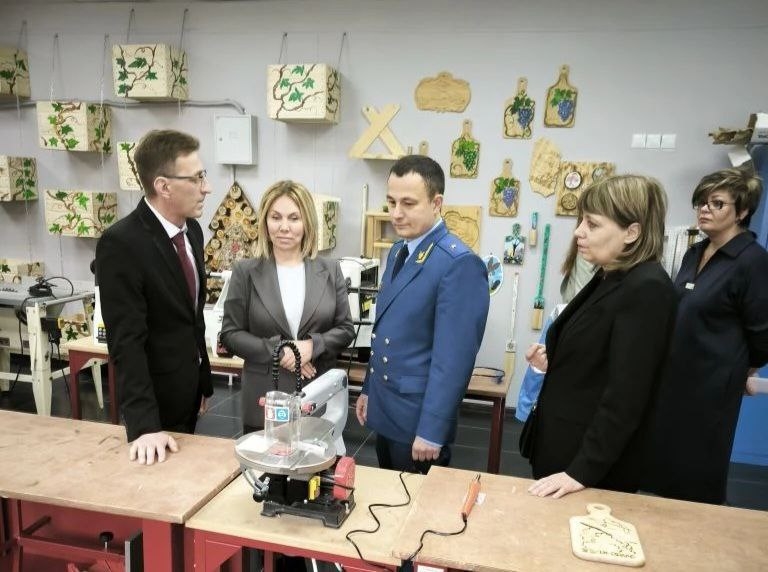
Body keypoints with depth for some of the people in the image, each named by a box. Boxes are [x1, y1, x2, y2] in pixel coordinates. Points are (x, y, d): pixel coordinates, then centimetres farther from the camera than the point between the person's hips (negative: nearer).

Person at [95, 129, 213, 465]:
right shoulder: (122, 243, -23)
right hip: (155, 400, -7)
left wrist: (203, 381, 13)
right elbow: (126, 342, -26)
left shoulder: (191, 230, 1)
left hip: (187, 391, 7)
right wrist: (144, 424, -29)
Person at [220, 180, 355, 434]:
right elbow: (230, 333, -1)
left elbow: (345, 329, 3)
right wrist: (277, 351, -15)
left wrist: (313, 345, -16)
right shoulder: (245, 271, -2)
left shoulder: (330, 270, 2)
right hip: (264, 400, -1)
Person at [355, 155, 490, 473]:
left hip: (418, 417, -8)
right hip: (385, 410, 8)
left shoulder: (459, 264, -21)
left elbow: (453, 358, -22)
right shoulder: (398, 251, 6)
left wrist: (431, 431, -20)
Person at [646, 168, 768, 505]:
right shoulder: (695, 253, 8)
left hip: (711, 383, -7)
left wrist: (738, 367, 4)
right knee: (666, 460, 16)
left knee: (697, 471, 8)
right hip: (673, 374, 7)